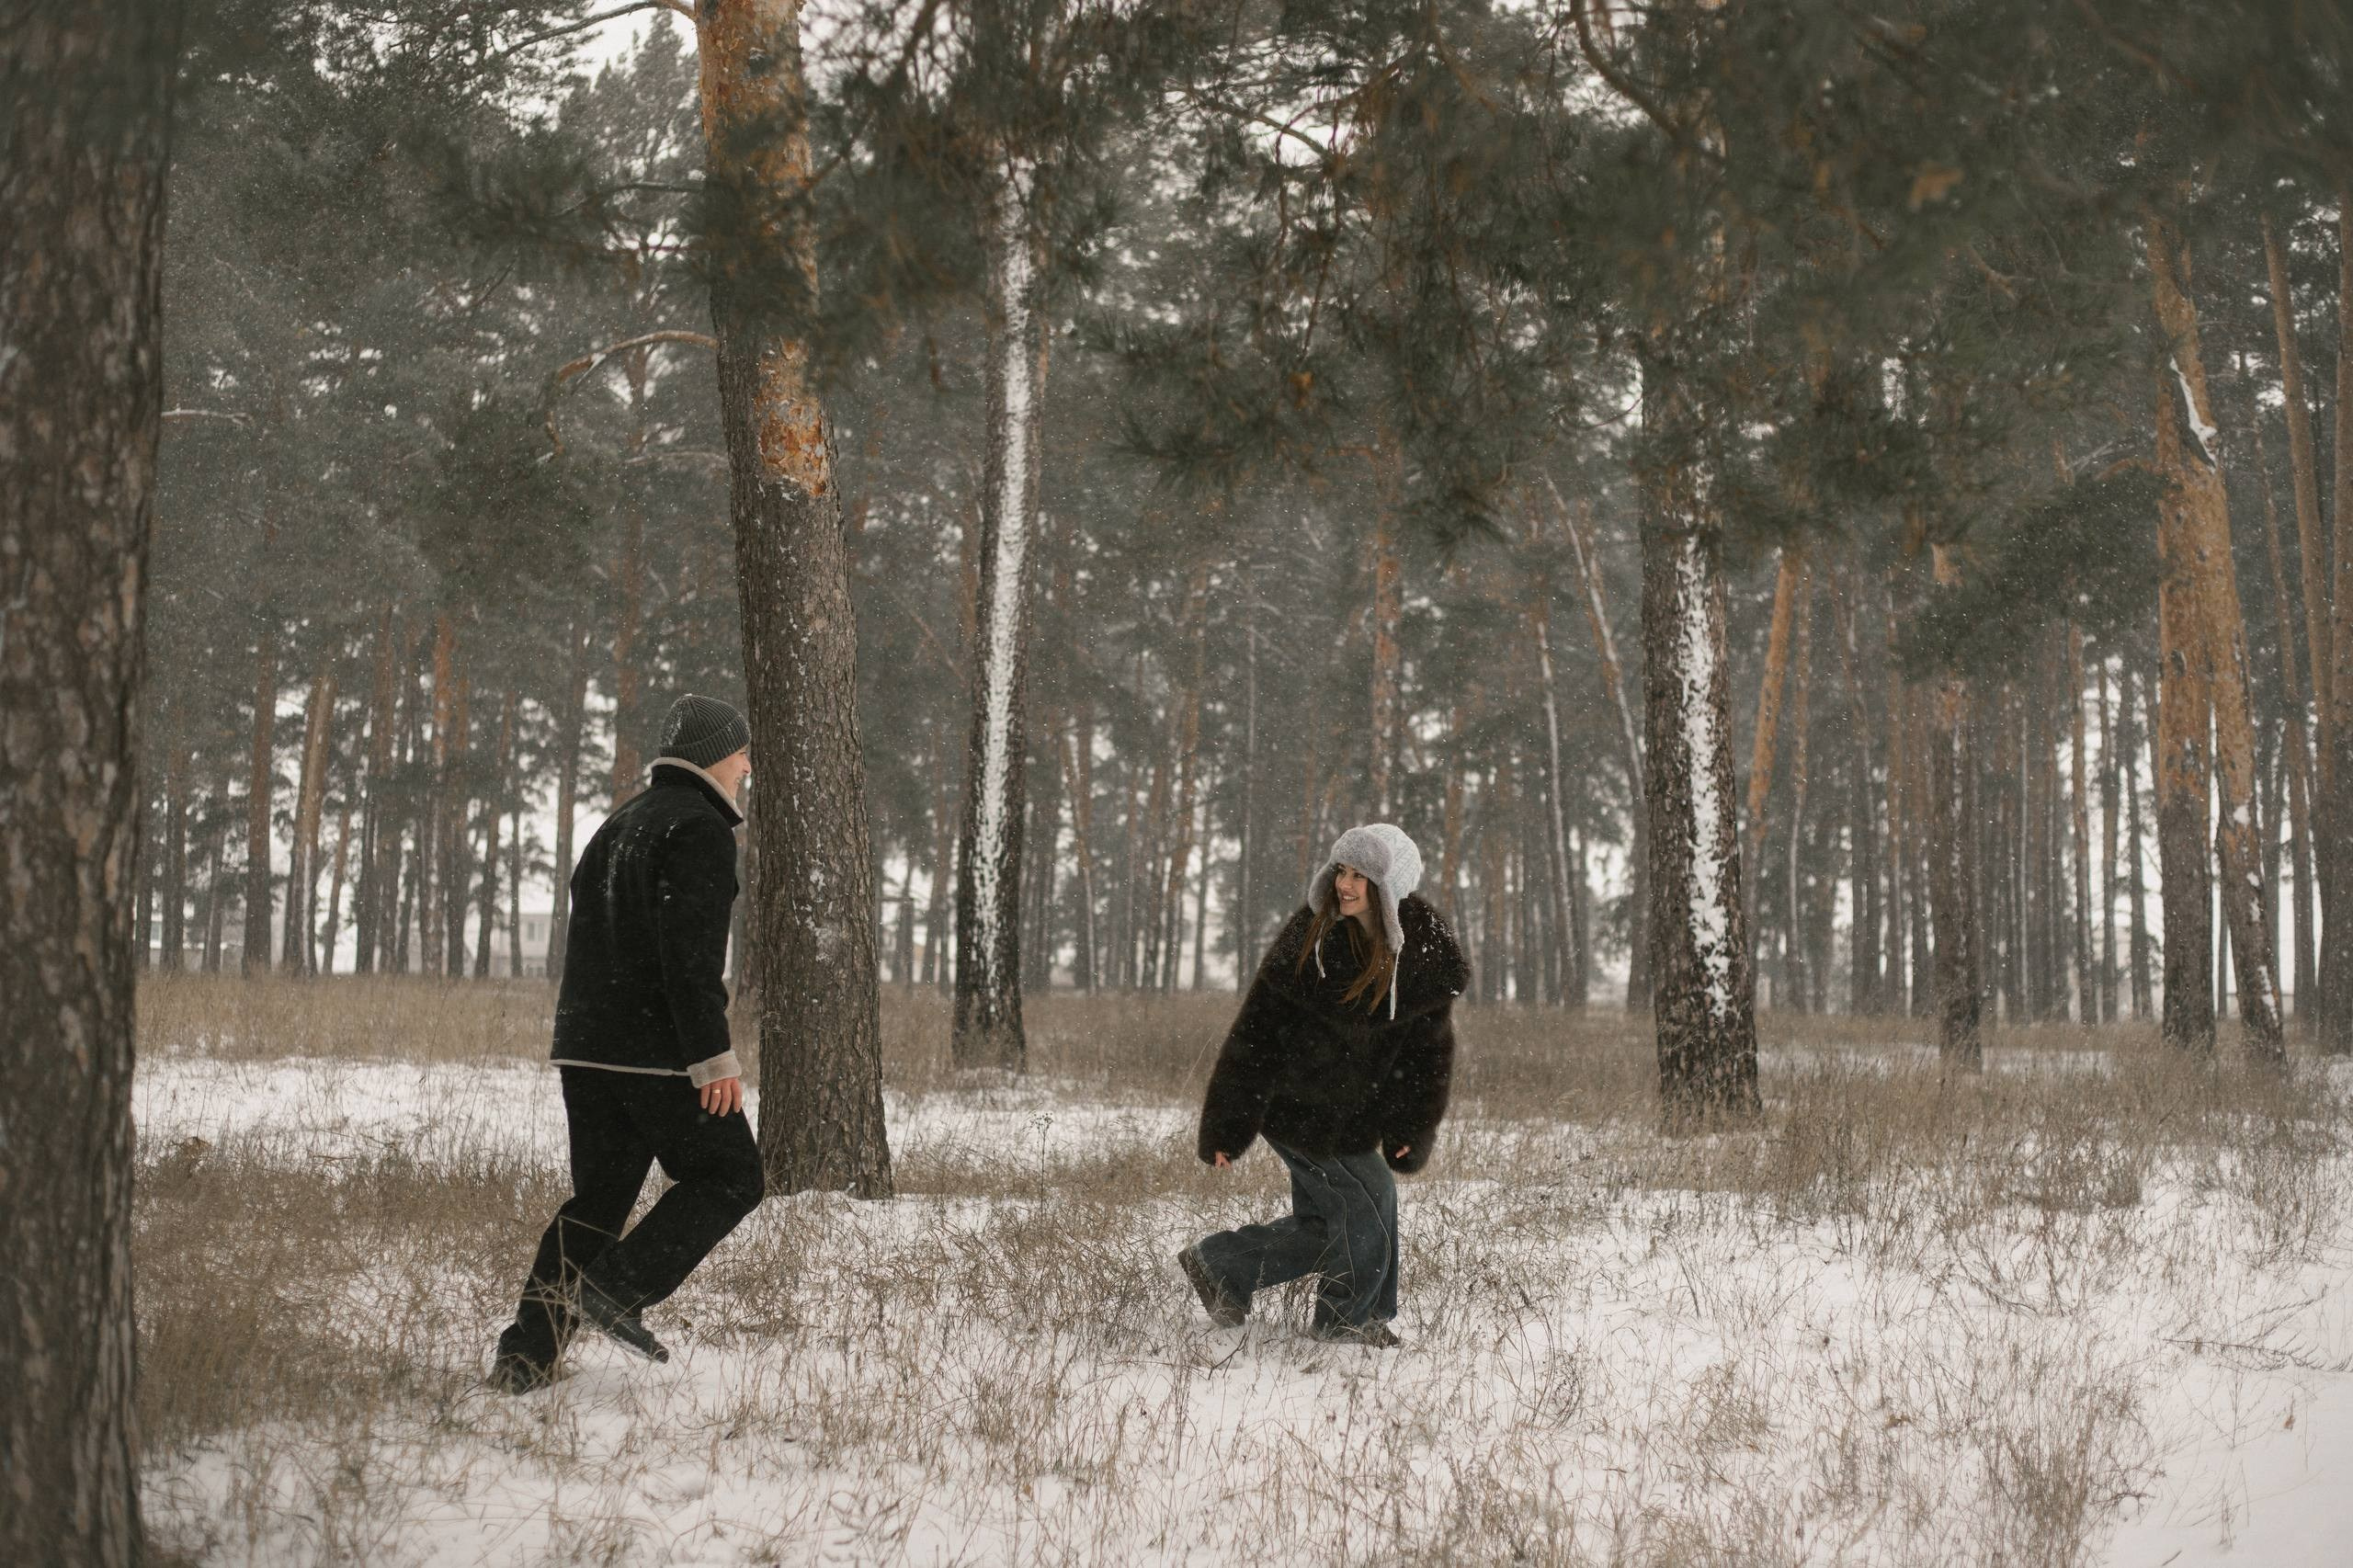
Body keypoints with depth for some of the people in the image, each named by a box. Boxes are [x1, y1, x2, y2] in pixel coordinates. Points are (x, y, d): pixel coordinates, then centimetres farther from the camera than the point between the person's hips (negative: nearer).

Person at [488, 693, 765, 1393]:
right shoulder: (700, 829, -9)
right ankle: (617, 1286, -10)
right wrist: (713, 1055, -22)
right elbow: (691, 949, -20)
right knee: (728, 1177, 4)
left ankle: (526, 1350, 3)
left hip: (584, 1047, 9)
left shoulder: (618, 826, 21)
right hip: (659, 1053, -9)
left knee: (597, 1196, 12)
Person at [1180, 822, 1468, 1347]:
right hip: (1294, 1104, -5)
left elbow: (1430, 1049, 1)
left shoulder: (1424, 952, -9)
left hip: (1353, 1115, 5)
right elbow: (1256, 1033, -14)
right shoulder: (1308, 936, -17)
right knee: (1367, 1200, -4)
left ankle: (1218, 1265, 28)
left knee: (1323, 1225, 9)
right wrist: (1225, 1126, -14)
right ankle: (1346, 1322, 18)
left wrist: (1411, 1129, -4)